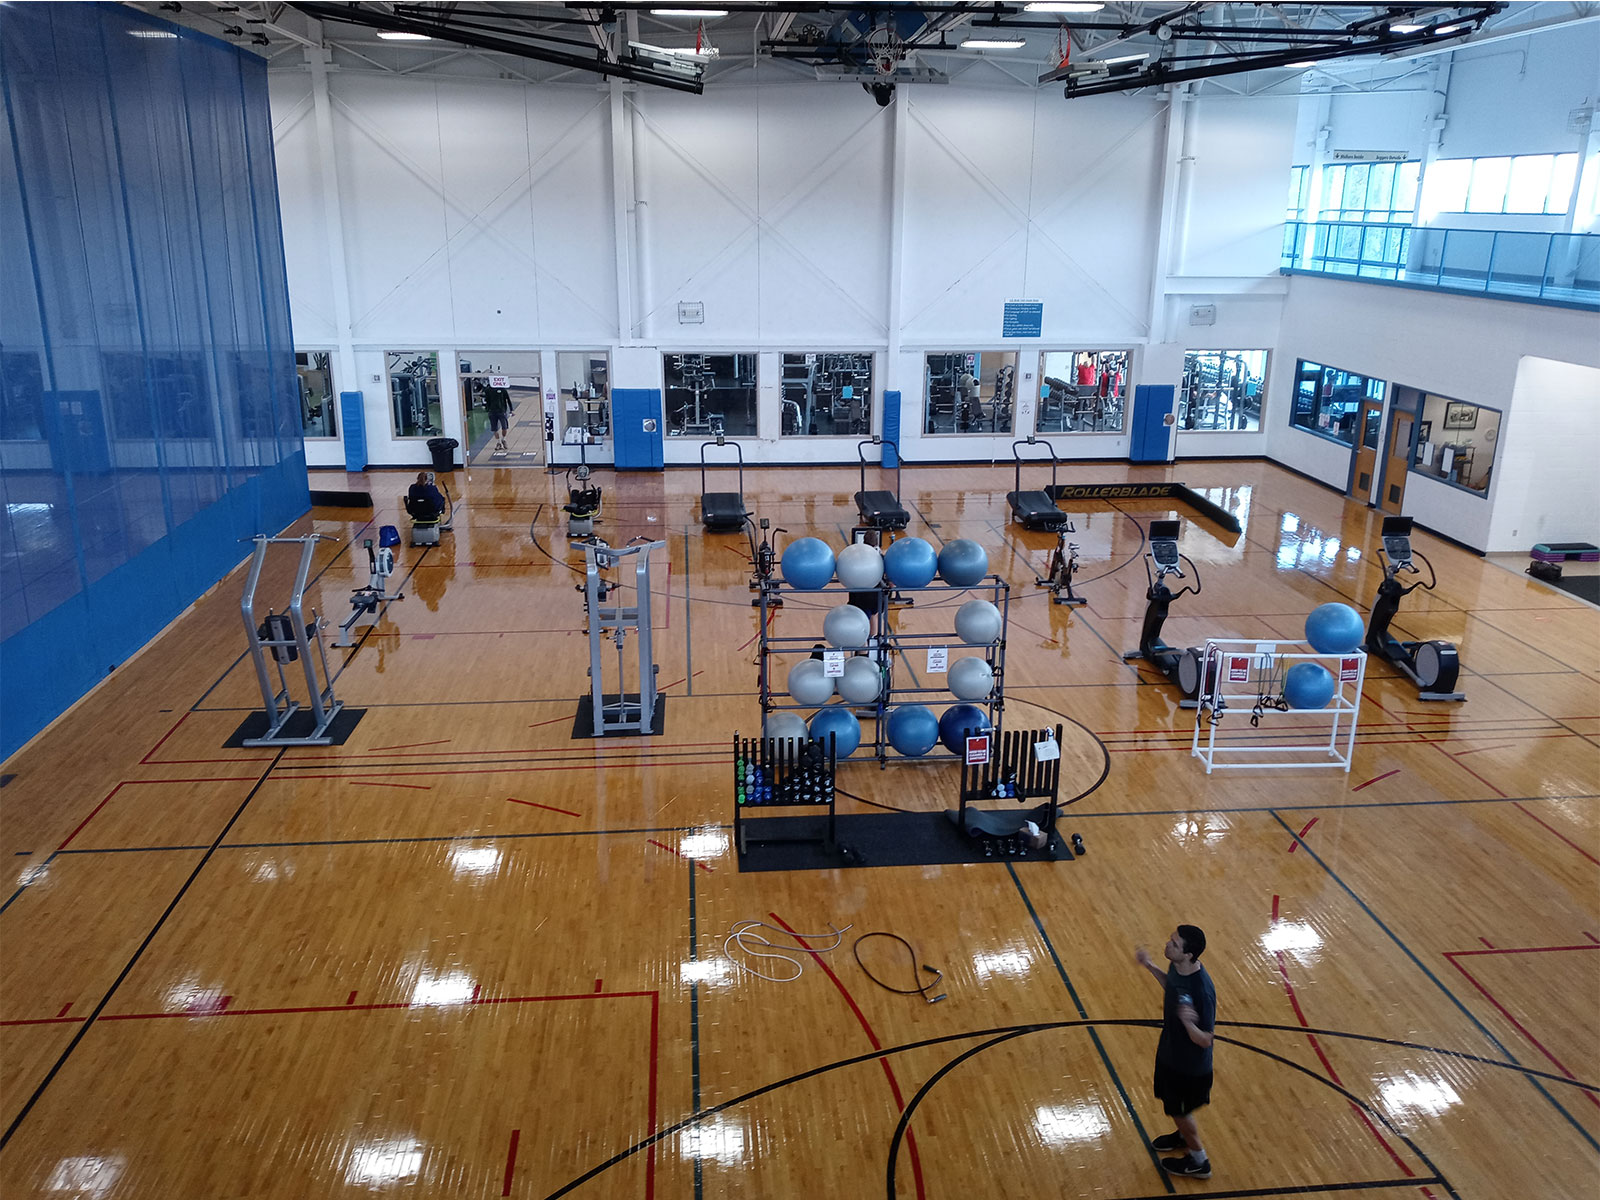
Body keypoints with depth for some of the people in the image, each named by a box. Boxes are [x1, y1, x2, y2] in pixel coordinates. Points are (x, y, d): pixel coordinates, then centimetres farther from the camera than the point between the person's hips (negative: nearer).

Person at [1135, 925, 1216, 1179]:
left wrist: (1188, 1022, -49)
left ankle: (1199, 1162, 43)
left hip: (1189, 1065, -7)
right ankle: (1184, 1136, 59)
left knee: (1179, 1111, 17)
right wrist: (1150, 966, 3)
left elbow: (1204, 1041, -30)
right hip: (1170, 1051, 7)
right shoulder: (1177, 968, -16)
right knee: (1172, 1103, 30)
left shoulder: (1202, 990, -39)